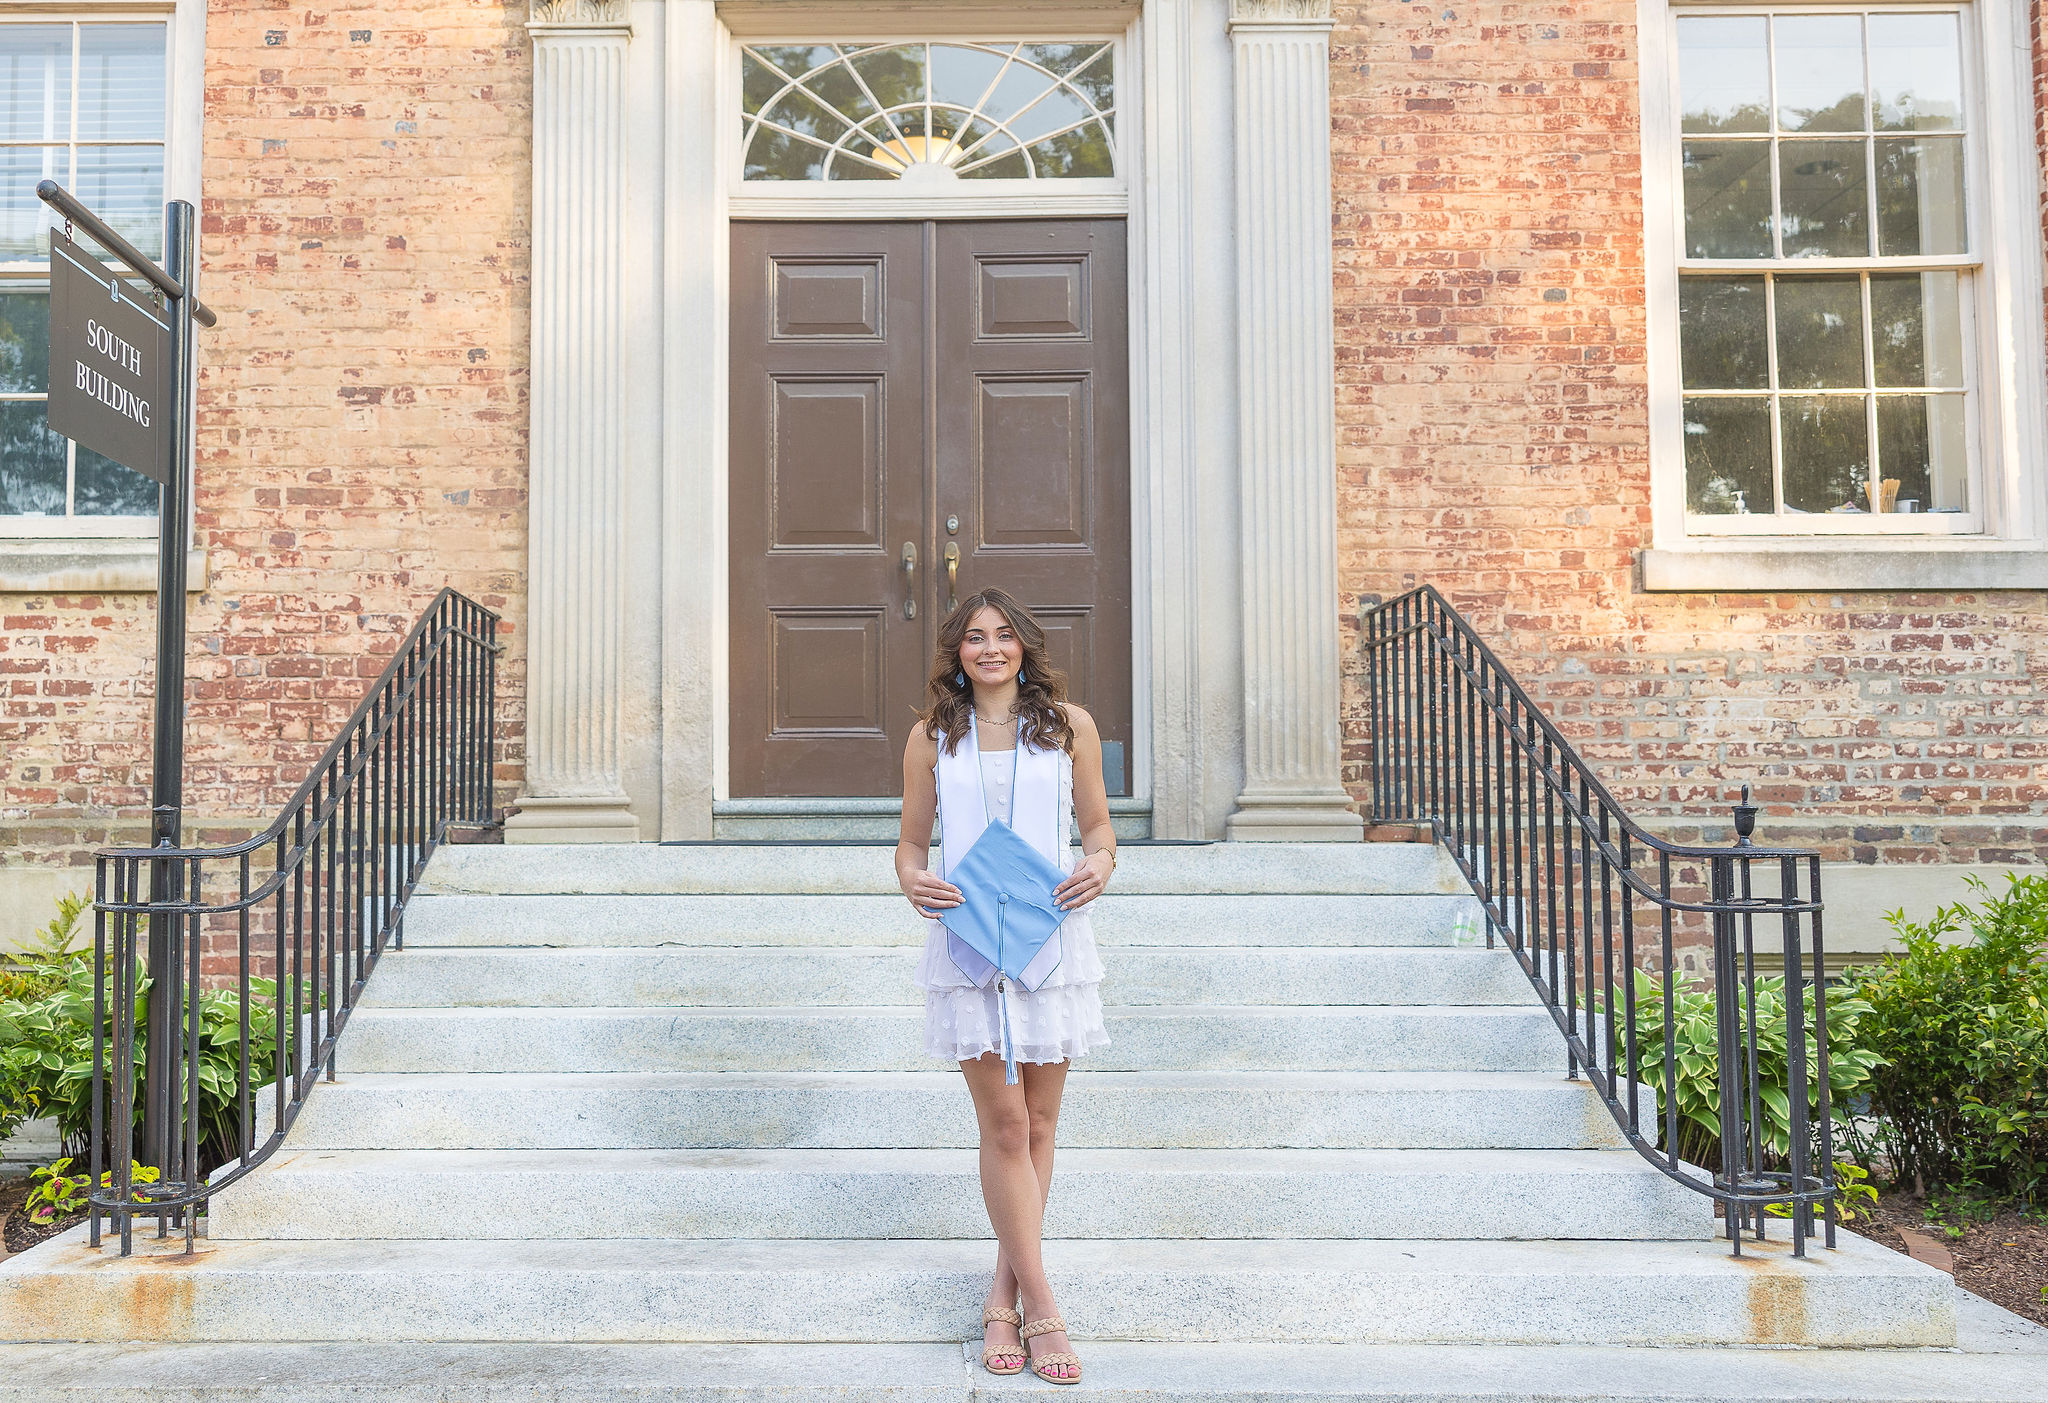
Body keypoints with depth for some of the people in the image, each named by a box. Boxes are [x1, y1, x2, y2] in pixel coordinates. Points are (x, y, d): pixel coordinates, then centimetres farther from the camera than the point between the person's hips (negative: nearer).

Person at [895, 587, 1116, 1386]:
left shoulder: (1068, 725, 7)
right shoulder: (932, 737, 7)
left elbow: (1096, 821, 12)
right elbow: (912, 840, 10)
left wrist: (1099, 862, -10)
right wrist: (912, 880, -12)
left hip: (1052, 939, 1)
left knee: (1038, 1122, 6)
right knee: (1005, 1125, -5)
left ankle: (1004, 1298, 20)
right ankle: (1041, 1310, 4)